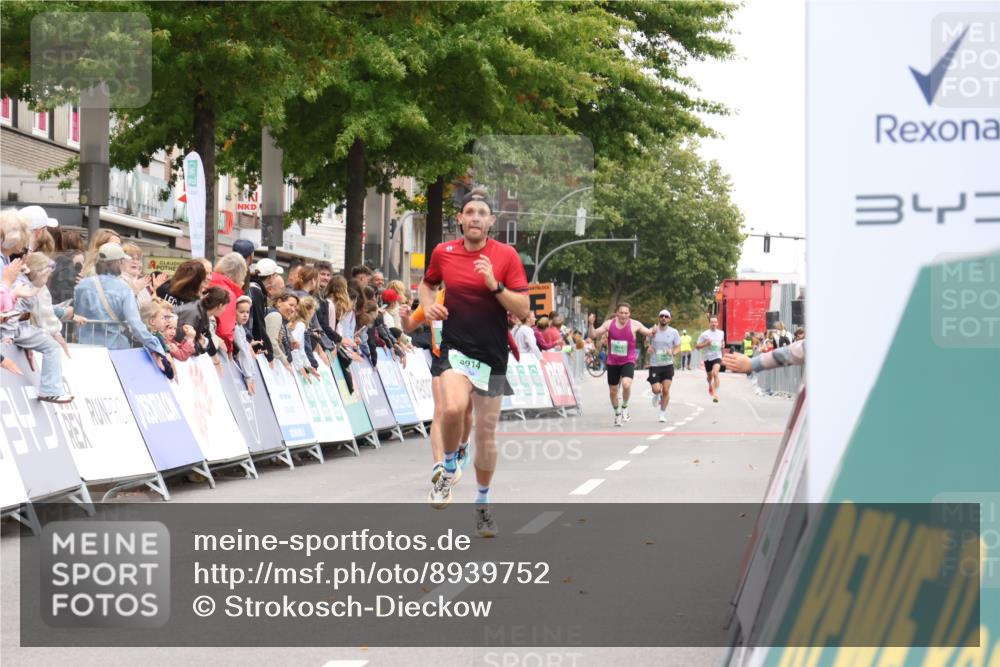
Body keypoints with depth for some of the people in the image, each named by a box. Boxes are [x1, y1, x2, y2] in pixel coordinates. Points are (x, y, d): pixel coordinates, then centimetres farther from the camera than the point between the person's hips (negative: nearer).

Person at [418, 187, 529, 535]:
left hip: (492, 354, 0)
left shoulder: (506, 255, -4)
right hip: (455, 348, 0)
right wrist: (428, 305, 2)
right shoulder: (443, 252, 2)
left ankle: (483, 500, 25)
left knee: (486, 432, 6)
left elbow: (522, 310, -7)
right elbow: (427, 283, 23)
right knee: (453, 408, -28)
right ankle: (447, 468, -1)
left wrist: (495, 285, -22)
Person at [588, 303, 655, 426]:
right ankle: (617, 414, 33)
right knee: (613, 391, 9)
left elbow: (649, 333, 4)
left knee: (626, 384, -27)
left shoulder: (634, 324, -8)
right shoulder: (609, 324, -5)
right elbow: (593, 335, 0)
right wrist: (591, 324, -18)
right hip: (612, 362, 2)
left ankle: (624, 407, -1)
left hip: (628, 361, -2)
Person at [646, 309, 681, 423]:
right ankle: (657, 395, 27)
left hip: (668, 365, 0)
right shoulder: (653, 330, -2)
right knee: (656, 389, -12)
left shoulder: (673, 332, -2)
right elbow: (647, 342, 14)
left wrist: (673, 352, -16)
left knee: (666, 391, -3)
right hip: (654, 365, 0)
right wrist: (648, 347, -9)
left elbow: (678, 347, 5)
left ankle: (663, 414, 13)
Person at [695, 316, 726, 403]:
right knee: (709, 376, 17)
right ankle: (710, 385, 55)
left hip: (717, 356, -1)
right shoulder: (704, 334, -6)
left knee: (715, 373, -25)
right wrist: (706, 344, -20)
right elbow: (697, 346, -6)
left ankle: (716, 394, -27)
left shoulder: (721, 333, 3)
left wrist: (723, 345, 7)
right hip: (708, 357, 1)